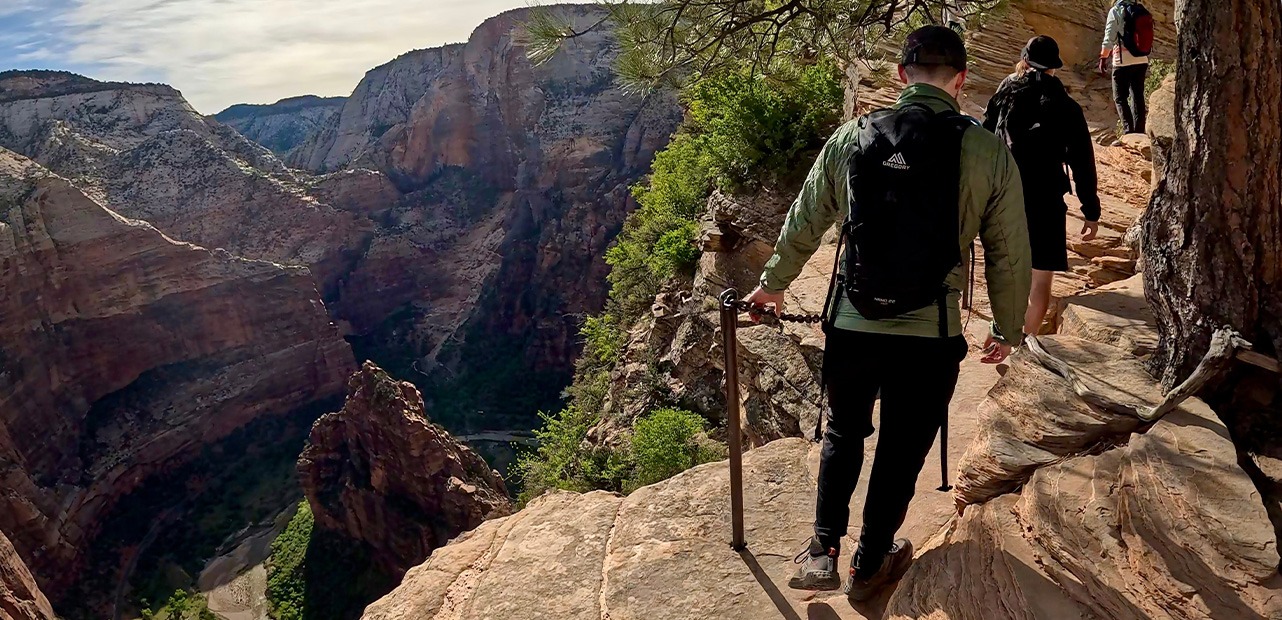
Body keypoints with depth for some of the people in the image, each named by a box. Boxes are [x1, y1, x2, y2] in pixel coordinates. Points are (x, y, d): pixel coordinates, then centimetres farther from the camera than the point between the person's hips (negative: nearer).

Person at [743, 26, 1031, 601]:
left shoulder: (851, 137, -1)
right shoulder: (990, 152, -4)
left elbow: (803, 225, 9)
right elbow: (1009, 256, 1)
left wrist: (772, 284, 25)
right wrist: (1007, 329, 17)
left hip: (851, 327, 1)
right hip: (931, 337, -1)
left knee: (843, 434, 25)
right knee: (901, 452, 18)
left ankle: (823, 551, 21)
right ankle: (869, 566, 34)